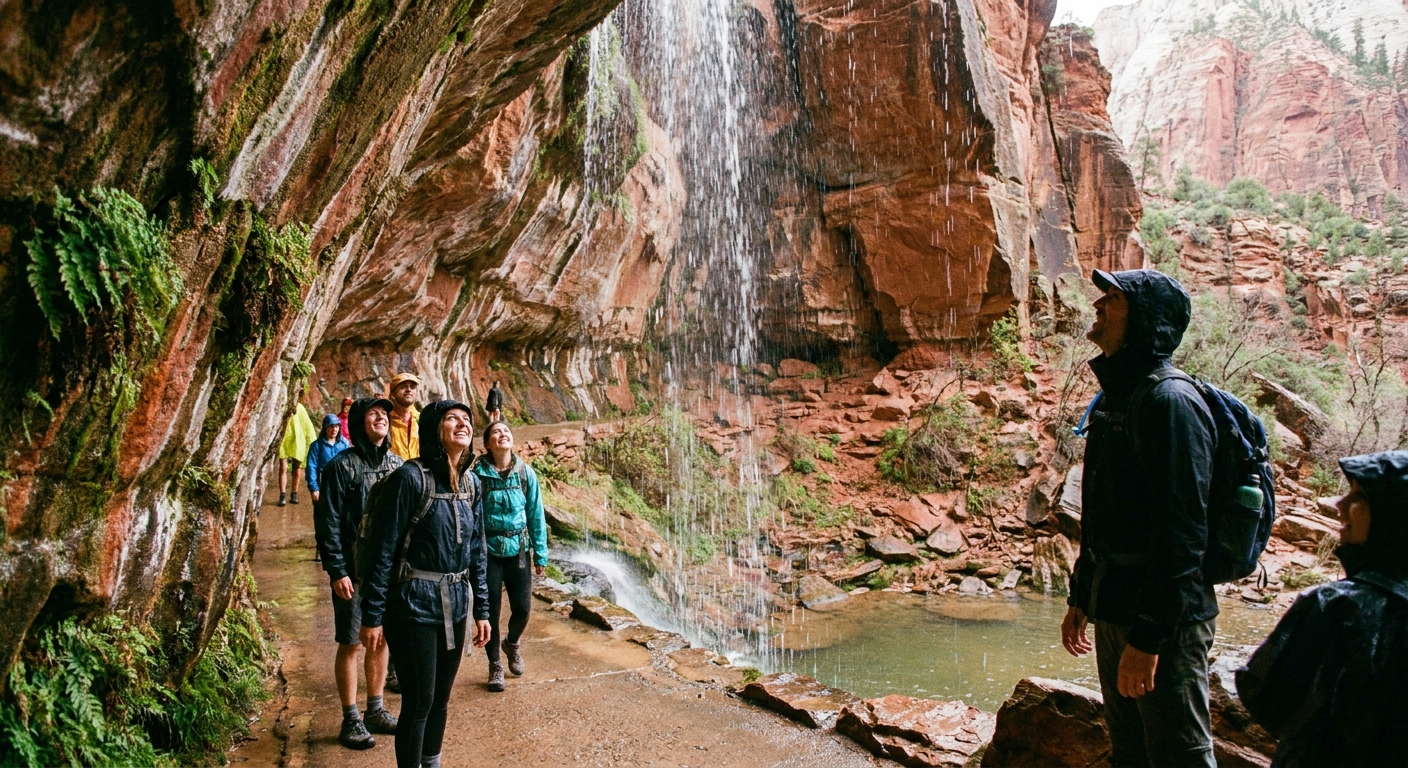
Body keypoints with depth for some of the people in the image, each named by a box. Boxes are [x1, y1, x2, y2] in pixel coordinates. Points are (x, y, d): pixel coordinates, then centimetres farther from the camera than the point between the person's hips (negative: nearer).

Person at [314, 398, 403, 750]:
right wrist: (337, 571, -15)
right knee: (351, 644, 5)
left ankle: (375, 710, 28)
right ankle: (351, 720, 17)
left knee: (381, 640, 14)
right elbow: (328, 522, -11)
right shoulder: (342, 465, -9)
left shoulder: (396, 464, 6)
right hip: (355, 571, -5)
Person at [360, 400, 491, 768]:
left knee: (441, 696, 17)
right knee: (419, 702, 1)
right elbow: (383, 551, -14)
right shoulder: (411, 477, -15)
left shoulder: (471, 484, 5)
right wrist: (372, 617, -13)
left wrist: (481, 610, 12)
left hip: (455, 605, 6)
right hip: (414, 606, -6)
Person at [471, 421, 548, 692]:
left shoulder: (526, 473, -2)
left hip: (518, 549, 2)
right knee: (491, 610, 5)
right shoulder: (477, 474, -9)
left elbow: (536, 514, 2)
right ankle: (495, 665, 26)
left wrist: (540, 553, 3)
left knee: (522, 608, 2)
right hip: (488, 550, -2)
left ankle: (512, 643, 35)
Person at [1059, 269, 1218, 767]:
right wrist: (1080, 598, 19)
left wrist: (1149, 636, -22)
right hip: (1114, 609, 9)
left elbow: (1181, 531, -22)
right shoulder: (1115, 399, 12)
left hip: (1163, 620, -9)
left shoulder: (1169, 400, -16)